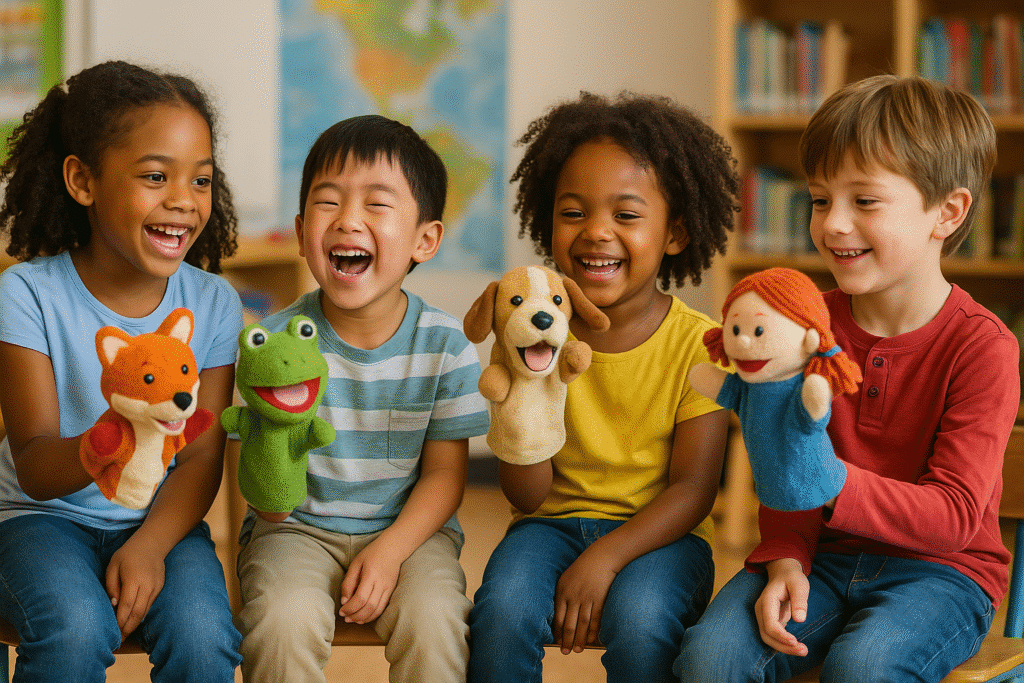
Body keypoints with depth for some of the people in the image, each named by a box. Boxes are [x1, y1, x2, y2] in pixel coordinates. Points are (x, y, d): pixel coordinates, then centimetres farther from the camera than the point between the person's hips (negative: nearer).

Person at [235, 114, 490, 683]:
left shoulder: (445, 345, -8)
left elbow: (444, 474, 1)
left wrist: (390, 550, -16)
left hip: (408, 529, 1)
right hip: (299, 528, 0)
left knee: (435, 620, -27)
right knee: (285, 618, -28)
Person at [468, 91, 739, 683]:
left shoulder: (697, 344, -7)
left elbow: (693, 490, -10)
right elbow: (527, 495, -6)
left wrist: (605, 558, -24)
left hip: (657, 534, -2)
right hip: (553, 523, 2)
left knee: (640, 618, -32)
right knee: (502, 609, -28)